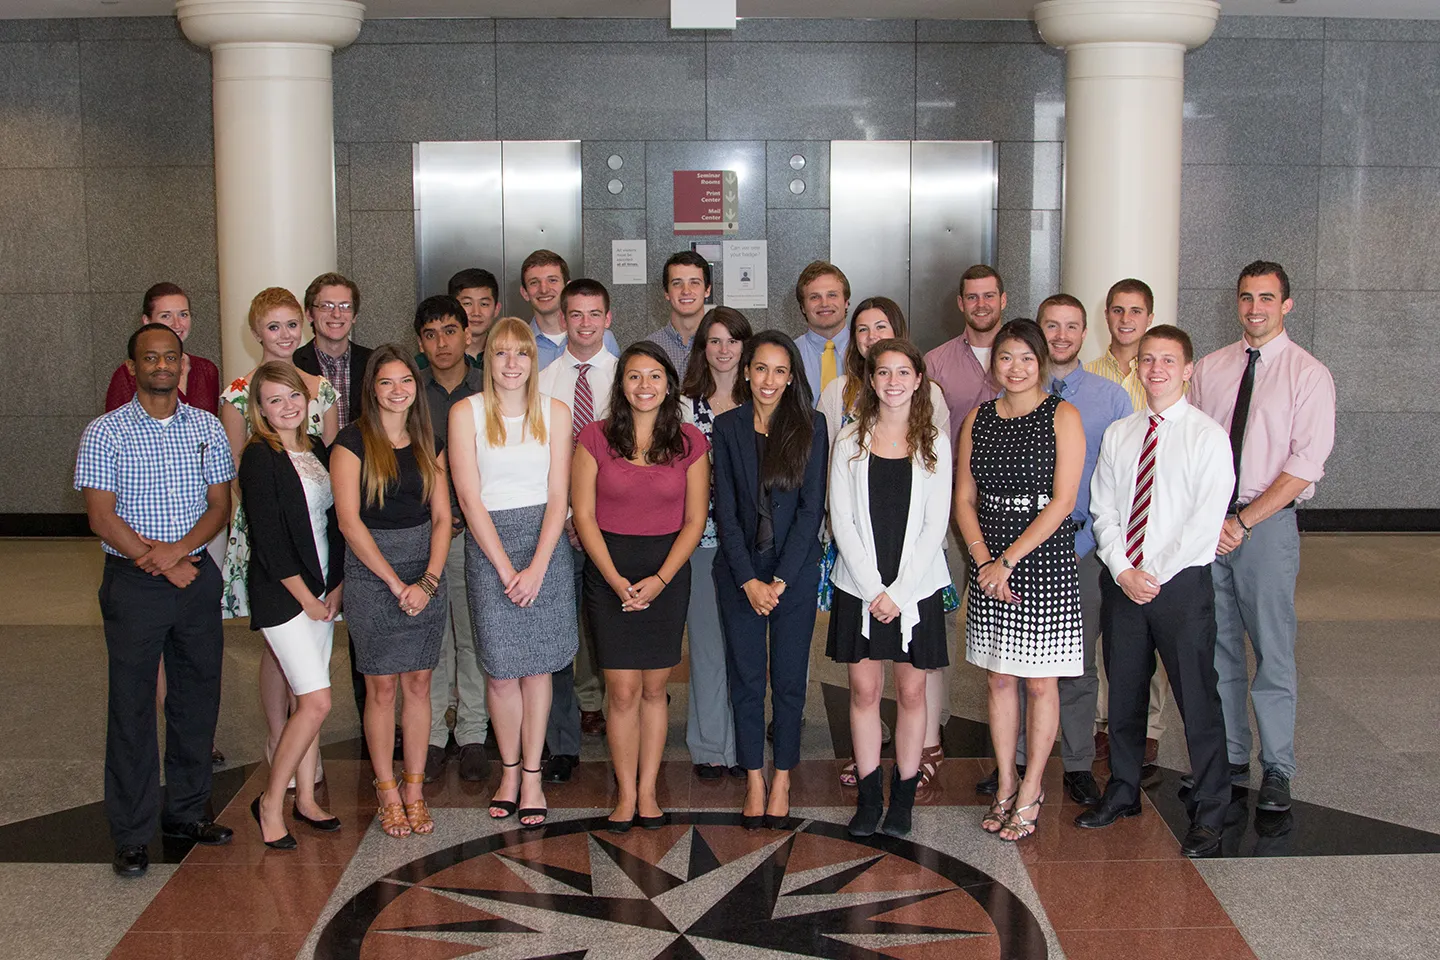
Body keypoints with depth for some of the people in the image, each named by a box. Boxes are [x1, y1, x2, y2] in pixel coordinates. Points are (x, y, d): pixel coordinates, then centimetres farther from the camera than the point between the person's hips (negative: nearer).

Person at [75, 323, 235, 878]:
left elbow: (220, 506, 4)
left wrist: (180, 548, -14)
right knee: (132, 706, 0)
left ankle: (186, 811, 24)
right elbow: (102, 519, -8)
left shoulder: (207, 427, 7)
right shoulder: (105, 433, -4)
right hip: (133, 583, -4)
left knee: (198, 697, 9)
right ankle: (131, 835, 8)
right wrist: (164, 564, -13)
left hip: (198, 577, 4)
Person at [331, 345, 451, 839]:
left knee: (419, 684, 7)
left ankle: (414, 789, 16)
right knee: (381, 687, 1)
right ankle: (388, 793, 13)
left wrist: (429, 579, -8)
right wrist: (397, 584, -13)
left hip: (426, 575, 4)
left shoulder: (429, 445, 9)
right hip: (371, 572, -4)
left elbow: (441, 517, 7)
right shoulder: (353, 442, -5)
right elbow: (349, 521, -11)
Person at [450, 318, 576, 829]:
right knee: (500, 670, 1)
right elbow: (469, 497, -4)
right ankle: (509, 771, 19)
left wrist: (537, 567, -11)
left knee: (537, 666, 3)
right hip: (487, 544, -1)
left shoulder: (554, 413, 4)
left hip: (544, 542, 1)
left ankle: (531, 776, 14)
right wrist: (506, 568, -10)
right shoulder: (466, 412, 1)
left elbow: (558, 496, 0)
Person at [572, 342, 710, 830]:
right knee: (623, 690, -3)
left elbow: (695, 520, 1)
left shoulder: (690, 442, 1)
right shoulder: (594, 438, -3)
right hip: (609, 571, -1)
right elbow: (584, 516, -4)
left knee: (654, 688, 6)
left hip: (667, 572, 1)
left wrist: (660, 579, -10)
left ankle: (648, 791, 18)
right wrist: (617, 580, -12)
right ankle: (626, 795, 10)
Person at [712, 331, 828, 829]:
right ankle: (754, 781, 16)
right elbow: (725, 510, -2)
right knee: (746, 679, 6)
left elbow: (812, 507, -6)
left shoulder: (811, 425, -2)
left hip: (796, 572, -1)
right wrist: (749, 581, -9)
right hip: (739, 572, 1)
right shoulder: (727, 427, 1)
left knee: (789, 679, 5)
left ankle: (782, 779, 18)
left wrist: (781, 579, -11)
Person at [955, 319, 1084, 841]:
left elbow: (1062, 502, -11)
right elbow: (964, 499, 7)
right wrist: (983, 559, -7)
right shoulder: (978, 419, 8)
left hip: (1045, 562, -4)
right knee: (999, 678, 10)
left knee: (1039, 681, 4)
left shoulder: (1062, 417, -5)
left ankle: (1031, 789, 15)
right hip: (990, 564, 4)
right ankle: (1005, 784, 22)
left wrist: (1008, 559, -14)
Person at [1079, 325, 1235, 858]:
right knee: (1124, 692, 13)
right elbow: (1103, 509, 7)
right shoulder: (1117, 435, 10)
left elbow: (1206, 519, -11)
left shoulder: (1207, 436, -5)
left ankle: (1209, 814, 10)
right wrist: (1122, 570, -6)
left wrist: (1156, 575, -14)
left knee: (1197, 699, -1)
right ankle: (1123, 792, 29)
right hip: (1121, 582, 4)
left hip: (1181, 584, -4)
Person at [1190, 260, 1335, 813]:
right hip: (1207, 524, 4)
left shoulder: (1308, 374, -2)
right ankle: (1230, 760, 19)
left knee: (1272, 651, 0)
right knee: (1219, 649, 8)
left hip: (1268, 524, -3)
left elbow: (1305, 465, -9)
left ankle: (1276, 770, 11)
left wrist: (1243, 522, -14)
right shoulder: (1209, 369, 10)